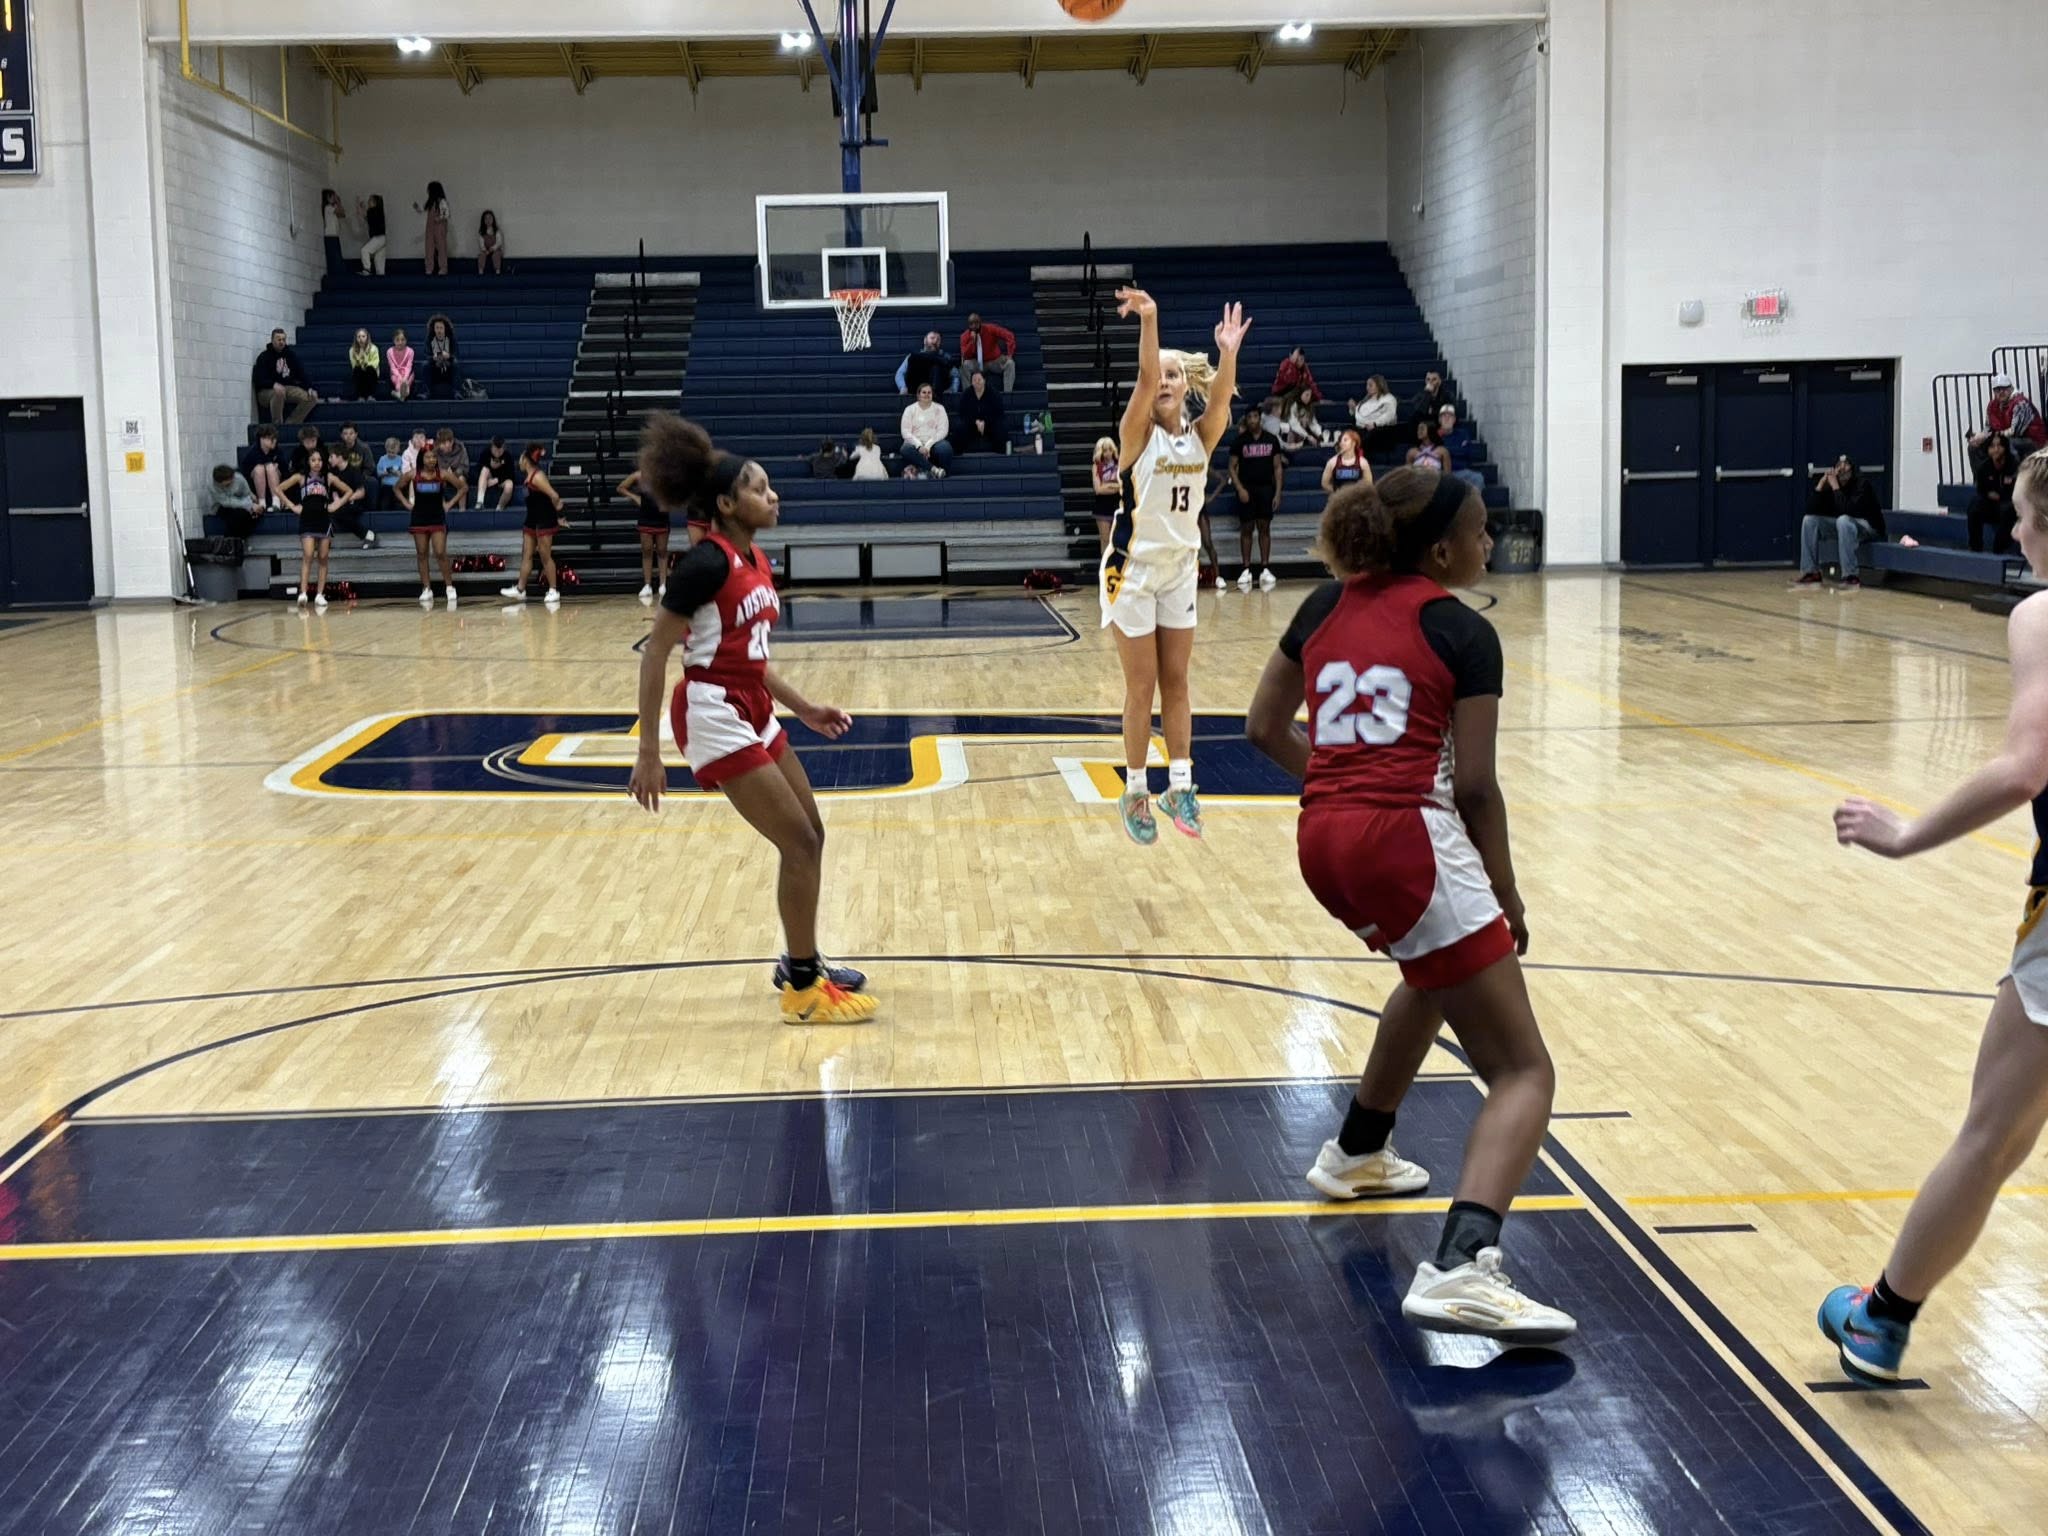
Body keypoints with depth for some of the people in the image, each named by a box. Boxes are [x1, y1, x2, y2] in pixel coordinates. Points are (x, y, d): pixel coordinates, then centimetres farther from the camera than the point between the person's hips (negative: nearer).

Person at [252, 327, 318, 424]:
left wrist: (310, 388, -11)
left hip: (288, 388, 5)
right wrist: (274, 384, -33)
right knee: (279, 393, -40)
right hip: (267, 391, -5)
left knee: (312, 398, -16)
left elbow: (302, 372, 7)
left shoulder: (291, 354, 9)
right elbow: (259, 380, -14)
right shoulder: (264, 357, -6)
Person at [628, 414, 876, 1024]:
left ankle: (800, 963, 32)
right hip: (715, 718, -9)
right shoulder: (707, 563, -19)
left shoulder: (755, 560, 7)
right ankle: (803, 989, 6)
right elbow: (654, 657, -18)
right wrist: (648, 755, -18)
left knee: (809, 835, 15)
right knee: (801, 844, -6)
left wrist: (804, 709, 16)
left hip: (754, 713, 9)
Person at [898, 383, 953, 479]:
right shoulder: (909, 409, 7)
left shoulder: (939, 409, 7)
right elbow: (906, 432, -2)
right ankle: (933, 468, -37)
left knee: (945, 448, -34)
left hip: (933, 442, 0)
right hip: (915, 444, 0)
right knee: (906, 449, -35)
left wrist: (928, 446, -15)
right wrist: (919, 446, -17)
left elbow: (942, 431, -2)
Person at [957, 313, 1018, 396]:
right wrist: (972, 340, -31)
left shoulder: (990, 329, -17)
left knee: (1010, 363, -28)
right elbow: (965, 356, -21)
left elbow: (1009, 336, -21)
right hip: (978, 364, 0)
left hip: (995, 361, 0)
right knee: (965, 365, -29)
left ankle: (1008, 391, -30)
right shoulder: (965, 336, -13)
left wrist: (1009, 354, -28)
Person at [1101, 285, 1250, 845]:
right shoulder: (1137, 434, -11)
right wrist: (1148, 319, -44)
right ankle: (1135, 792, 8)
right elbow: (1144, 380, -29)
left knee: (1176, 682, 7)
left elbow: (1221, 399, -22)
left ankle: (1179, 786, 11)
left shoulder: (1201, 436, -1)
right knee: (1142, 687, -1)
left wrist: (1228, 353, -40)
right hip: (1134, 569, -4)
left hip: (1180, 569, 4)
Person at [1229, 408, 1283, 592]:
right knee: (1246, 529, 1)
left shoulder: (1271, 440, 2)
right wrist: (1240, 489, -13)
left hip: (1266, 488, 1)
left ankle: (1265, 569, 8)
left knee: (1264, 528, 4)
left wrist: (1278, 492, -2)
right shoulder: (1240, 441, -2)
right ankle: (1246, 570, 4)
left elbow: (1277, 467, 5)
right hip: (1247, 489, -1)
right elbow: (1232, 467, 0)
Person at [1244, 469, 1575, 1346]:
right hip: (1407, 840, -7)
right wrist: (1507, 899, 7)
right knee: (1522, 1073, -6)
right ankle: (1459, 1271, -28)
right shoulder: (1461, 633, -1)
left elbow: (1265, 728, 18)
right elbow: (1474, 788, -4)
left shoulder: (1329, 604, 16)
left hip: (1323, 843, 8)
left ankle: (1358, 1153, 48)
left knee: (1438, 967, 38)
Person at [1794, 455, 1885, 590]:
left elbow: (1848, 510, -35)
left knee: (1843, 520, -38)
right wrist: (1821, 484, -19)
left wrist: (1835, 487, -29)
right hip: (1845, 525, 7)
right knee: (1809, 520, -7)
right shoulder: (1830, 485, -3)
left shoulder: (1861, 484, -20)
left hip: (1869, 527, -7)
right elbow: (1810, 510, -11)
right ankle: (1811, 573, -11)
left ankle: (1850, 577, -38)